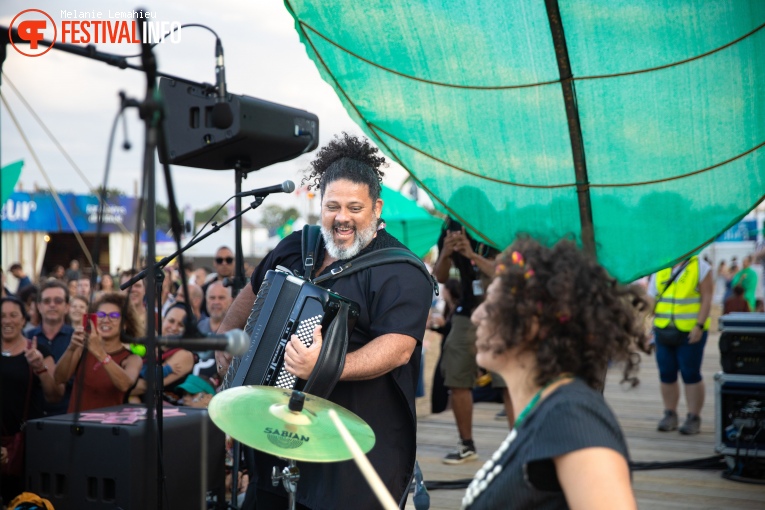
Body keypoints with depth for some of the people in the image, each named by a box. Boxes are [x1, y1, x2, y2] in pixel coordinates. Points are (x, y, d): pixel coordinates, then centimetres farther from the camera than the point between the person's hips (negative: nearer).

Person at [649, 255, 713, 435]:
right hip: (663, 331, 5)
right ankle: (670, 415, 21)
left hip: (690, 333, -5)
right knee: (666, 374, 9)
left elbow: (707, 298, -7)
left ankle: (694, 418, 7)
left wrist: (699, 326, -16)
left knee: (691, 375, -2)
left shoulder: (700, 267, -2)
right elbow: (651, 297, 13)